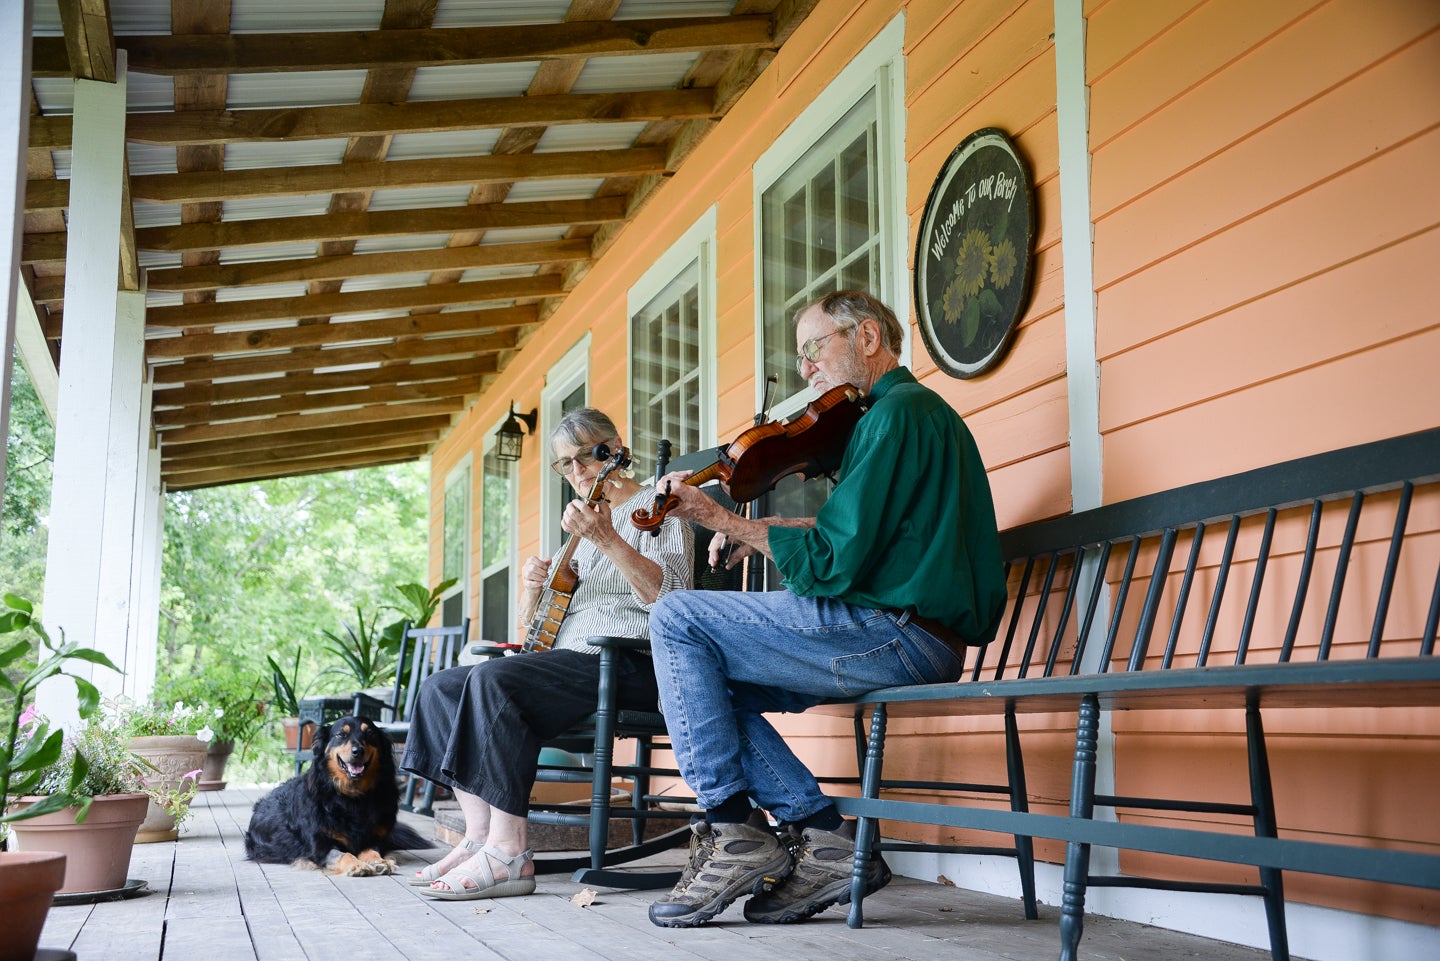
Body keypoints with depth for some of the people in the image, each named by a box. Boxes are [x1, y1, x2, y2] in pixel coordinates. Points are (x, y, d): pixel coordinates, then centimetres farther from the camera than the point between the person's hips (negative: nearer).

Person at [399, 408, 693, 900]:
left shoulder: (656, 506, 1)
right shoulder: (584, 523, 26)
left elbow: (668, 596, -18)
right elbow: (534, 621, 26)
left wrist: (608, 540, -30)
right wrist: (532, 586, 2)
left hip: (630, 663, -9)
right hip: (568, 660, 9)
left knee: (495, 680, -31)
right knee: (441, 687, -3)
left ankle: (509, 853, -31)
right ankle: (479, 836, -10)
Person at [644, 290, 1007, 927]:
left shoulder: (898, 410, -11)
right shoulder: (914, 408, 22)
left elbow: (830, 564, -19)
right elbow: (855, 529, 22)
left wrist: (723, 520, -11)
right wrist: (759, 530, 10)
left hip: (896, 632, -11)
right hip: (916, 641, 11)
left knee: (675, 619, -8)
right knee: (711, 684, 12)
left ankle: (735, 834, -5)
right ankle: (827, 841, 4)